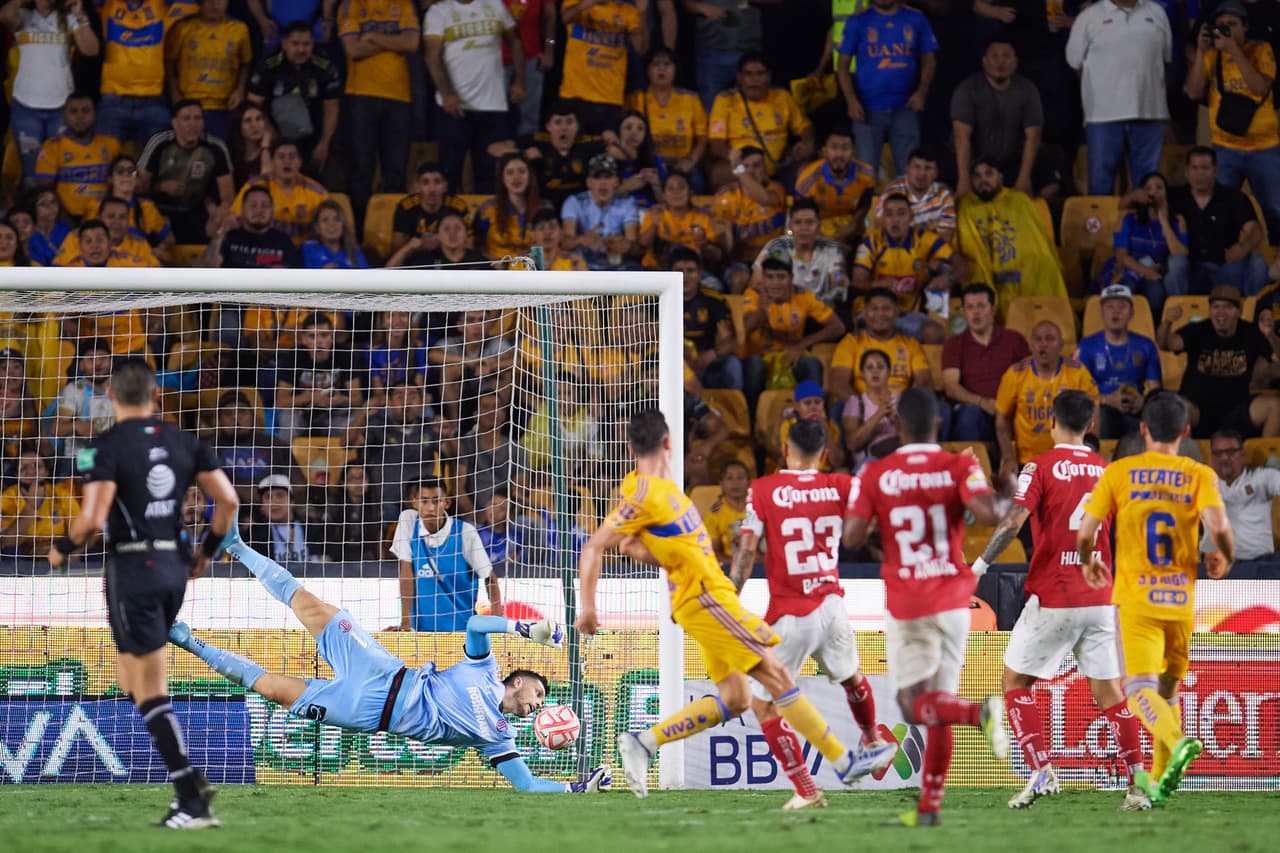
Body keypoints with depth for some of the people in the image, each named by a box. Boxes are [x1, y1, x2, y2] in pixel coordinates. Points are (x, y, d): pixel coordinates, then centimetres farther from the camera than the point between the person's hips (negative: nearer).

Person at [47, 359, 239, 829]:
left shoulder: (106, 447, -11)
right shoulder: (184, 442, 7)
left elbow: (92, 519, -20)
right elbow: (227, 499, 2)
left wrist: (62, 549, 0)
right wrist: (208, 550, 17)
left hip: (132, 571, -6)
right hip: (175, 567, 6)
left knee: (150, 691, -4)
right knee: (132, 679, 20)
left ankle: (191, 796, -11)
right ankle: (187, 778, 8)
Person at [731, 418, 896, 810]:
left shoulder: (763, 490, -7)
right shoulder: (841, 487, 0)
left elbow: (746, 551, -10)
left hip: (789, 616, -4)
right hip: (832, 607, 4)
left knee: (763, 703, 6)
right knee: (850, 676, 32)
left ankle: (806, 791, -1)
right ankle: (874, 743, 56)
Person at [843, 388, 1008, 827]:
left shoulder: (874, 475, -3)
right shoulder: (959, 466, -4)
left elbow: (852, 537, -8)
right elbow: (986, 513, -21)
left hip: (905, 604, -2)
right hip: (953, 600, 2)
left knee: (916, 705, -2)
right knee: (939, 709, 10)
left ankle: (979, 712, -32)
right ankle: (928, 806, 11)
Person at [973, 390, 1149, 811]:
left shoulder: (1041, 467, -7)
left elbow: (1013, 521, -18)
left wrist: (979, 566, -10)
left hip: (1052, 598, -4)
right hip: (1100, 598, 4)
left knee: (1014, 680, 8)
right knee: (1108, 690, 8)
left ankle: (1041, 772, -6)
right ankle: (1138, 785, 1)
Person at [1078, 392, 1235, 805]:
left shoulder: (1119, 473, -1)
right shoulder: (1200, 475, -1)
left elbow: (1085, 532, -4)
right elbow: (1218, 526, -16)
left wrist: (1087, 563, 18)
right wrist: (1225, 559, 6)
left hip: (1135, 600, -2)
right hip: (1181, 600, 2)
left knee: (1140, 688, -10)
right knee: (1168, 687, 18)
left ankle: (1178, 743, -38)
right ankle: (1159, 779, 21)